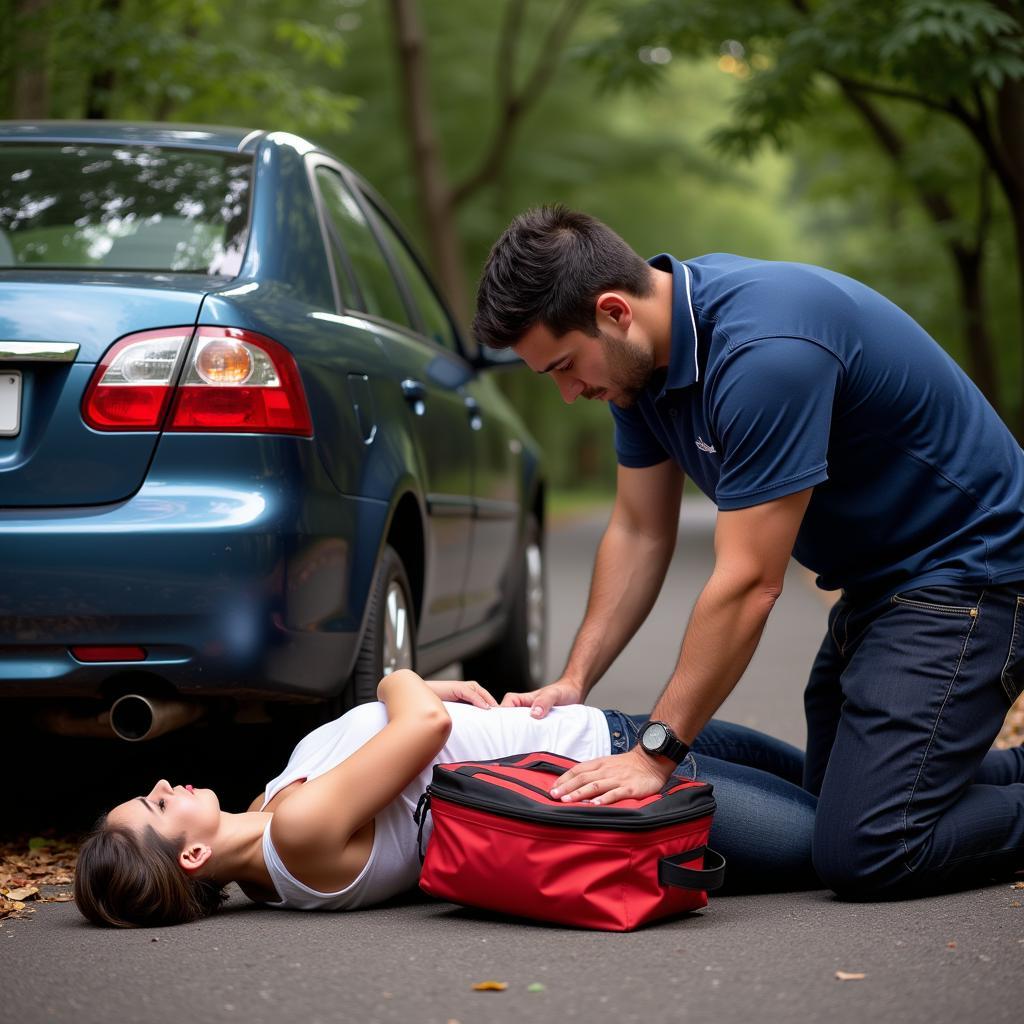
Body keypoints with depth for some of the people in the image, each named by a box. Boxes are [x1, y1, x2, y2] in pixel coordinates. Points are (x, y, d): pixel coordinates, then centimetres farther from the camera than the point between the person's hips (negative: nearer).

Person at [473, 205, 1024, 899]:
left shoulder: (765, 350, -31)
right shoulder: (646, 349, -2)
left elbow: (749, 584, -29)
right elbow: (641, 534, 7)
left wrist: (654, 755, -23)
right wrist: (573, 682, 0)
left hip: (966, 570, -10)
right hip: (875, 579, 10)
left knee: (864, 854, -17)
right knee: (832, 804, 15)